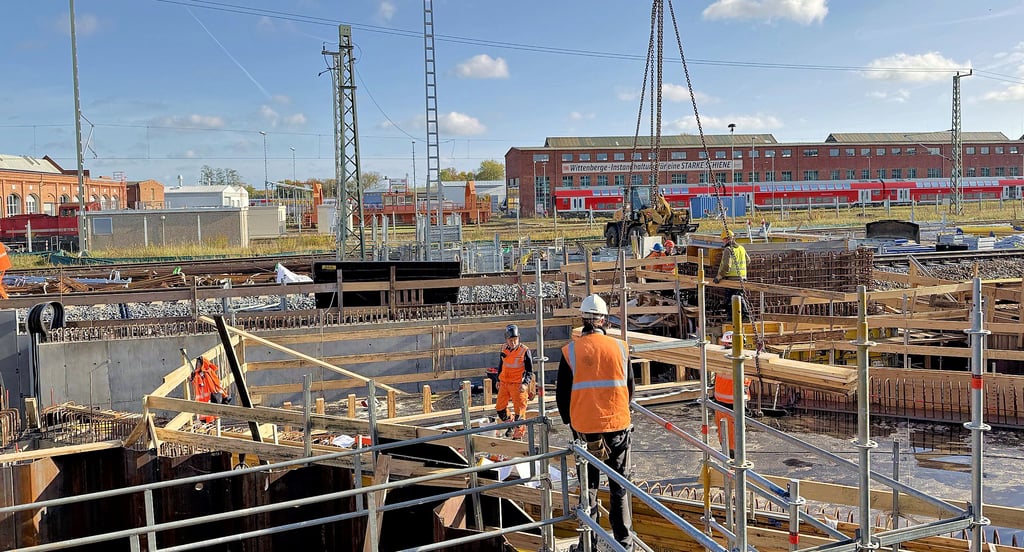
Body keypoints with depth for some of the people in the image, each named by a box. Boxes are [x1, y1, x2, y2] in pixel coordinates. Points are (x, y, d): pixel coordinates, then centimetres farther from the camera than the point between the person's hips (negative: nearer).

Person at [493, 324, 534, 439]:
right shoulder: (504, 350, 4)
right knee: (500, 408, 10)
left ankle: (518, 434, 14)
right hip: (504, 383, 5)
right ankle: (509, 425, 33)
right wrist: (497, 380, 18)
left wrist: (525, 384, -20)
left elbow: (530, 371, -7)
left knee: (519, 410, 0)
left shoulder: (525, 351, -11)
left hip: (518, 385, -5)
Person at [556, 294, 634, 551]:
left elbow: (562, 394, -1)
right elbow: (629, 388, 8)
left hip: (584, 428, -1)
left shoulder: (571, 351, -7)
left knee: (588, 486, 11)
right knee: (619, 487, 12)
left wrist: (570, 421, 15)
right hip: (618, 426, 1)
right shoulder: (619, 347, -3)